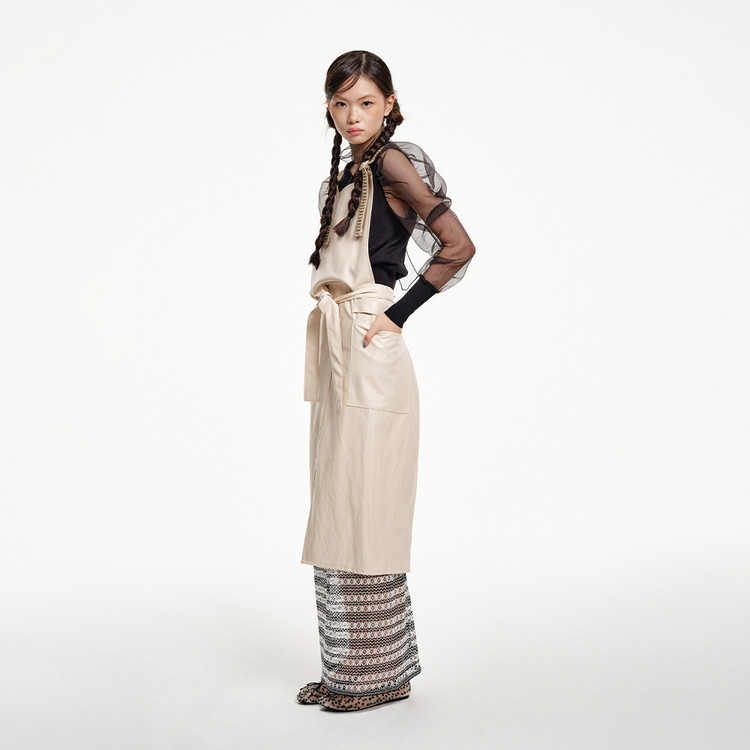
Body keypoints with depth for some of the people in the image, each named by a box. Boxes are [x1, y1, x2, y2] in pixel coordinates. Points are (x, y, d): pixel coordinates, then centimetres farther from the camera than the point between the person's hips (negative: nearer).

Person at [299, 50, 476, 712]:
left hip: (370, 359, -9)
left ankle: (382, 674, 11)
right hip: (334, 358, 9)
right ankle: (348, 670, 23)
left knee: (363, 512, -3)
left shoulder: (391, 162, -8)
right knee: (338, 513, 12)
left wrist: (396, 315, -11)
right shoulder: (345, 175, 18)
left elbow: (459, 246, -16)